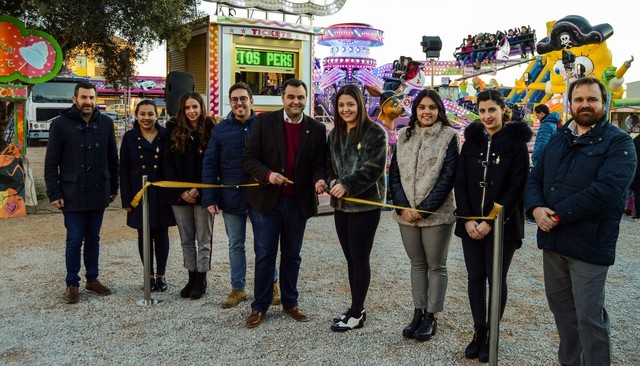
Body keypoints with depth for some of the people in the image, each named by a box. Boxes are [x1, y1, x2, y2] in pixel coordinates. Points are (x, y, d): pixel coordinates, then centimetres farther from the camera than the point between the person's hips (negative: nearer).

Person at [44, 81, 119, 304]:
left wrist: (114, 188, 10)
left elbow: (112, 158, 10)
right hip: (72, 194, -3)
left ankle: (92, 279, 25)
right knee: (74, 240, 3)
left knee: (93, 239, 13)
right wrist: (54, 193, -9)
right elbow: (51, 162, -4)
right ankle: (72, 284, 16)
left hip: (98, 193, 3)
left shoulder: (105, 123, 4)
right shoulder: (61, 124, -5)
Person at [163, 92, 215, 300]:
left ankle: (201, 279, 15)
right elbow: (168, 164, 3)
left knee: (203, 239, 5)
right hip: (180, 194, 3)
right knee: (186, 239, 10)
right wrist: (181, 191, -6)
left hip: (202, 193, -3)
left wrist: (198, 189, -12)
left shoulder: (210, 131, -4)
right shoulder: (174, 131, 5)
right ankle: (192, 277, 21)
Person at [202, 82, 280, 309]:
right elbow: (209, 164, 2)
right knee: (235, 245, 12)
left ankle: (272, 285, 26)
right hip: (231, 197, 2)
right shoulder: (220, 130, 3)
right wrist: (210, 198, -5)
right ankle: (238, 289, 26)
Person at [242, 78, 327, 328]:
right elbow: (250, 158, -4)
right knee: (264, 255, 6)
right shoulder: (264, 122, -2)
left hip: (298, 202, 2)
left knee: (292, 255, 14)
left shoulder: (317, 129, 3)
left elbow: (319, 164, 2)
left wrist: (320, 180, -20)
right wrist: (267, 174, -22)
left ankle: (290, 303, 29)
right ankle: (259, 307, 19)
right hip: (266, 200, -2)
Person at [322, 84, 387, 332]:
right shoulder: (334, 134, 13)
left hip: (365, 204, -6)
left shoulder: (375, 132, -8)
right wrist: (332, 181, -6)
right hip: (341, 205, 7)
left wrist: (347, 185, -20)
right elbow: (329, 164, 15)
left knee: (360, 259, 1)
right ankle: (356, 309, 25)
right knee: (351, 259, 13)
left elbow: (374, 167, -15)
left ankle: (356, 314, 13)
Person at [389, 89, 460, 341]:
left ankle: (432, 316, 18)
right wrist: (402, 206, -8)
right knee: (417, 264, 14)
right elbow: (394, 173, 6)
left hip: (436, 214, -4)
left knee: (436, 266, 7)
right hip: (406, 214, 4)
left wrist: (424, 209, -15)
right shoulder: (404, 136, 8)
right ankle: (418, 311, 25)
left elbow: (448, 176, -10)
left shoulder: (449, 136, -4)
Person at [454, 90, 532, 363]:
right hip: (471, 224, 4)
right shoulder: (471, 141, 7)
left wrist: (491, 222, -15)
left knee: (496, 280, 7)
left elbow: (516, 188, -10)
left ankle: (491, 335, 20)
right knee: (475, 278, 9)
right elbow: (460, 183, 4)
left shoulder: (516, 143, -5)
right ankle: (478, 332, 23)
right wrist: (468, 219, -8)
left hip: (502, 225, -3)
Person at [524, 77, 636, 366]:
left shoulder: (618, 143, -6)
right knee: (560, 307, 17)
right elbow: (535, 178, 10)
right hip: (552, 238, 6)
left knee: (589, 317, 1)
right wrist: (536, 208, -11)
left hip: (589, 244, -6)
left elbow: (606, 190, -20)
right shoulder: (557, 139, 14)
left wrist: (558, 214, -19)